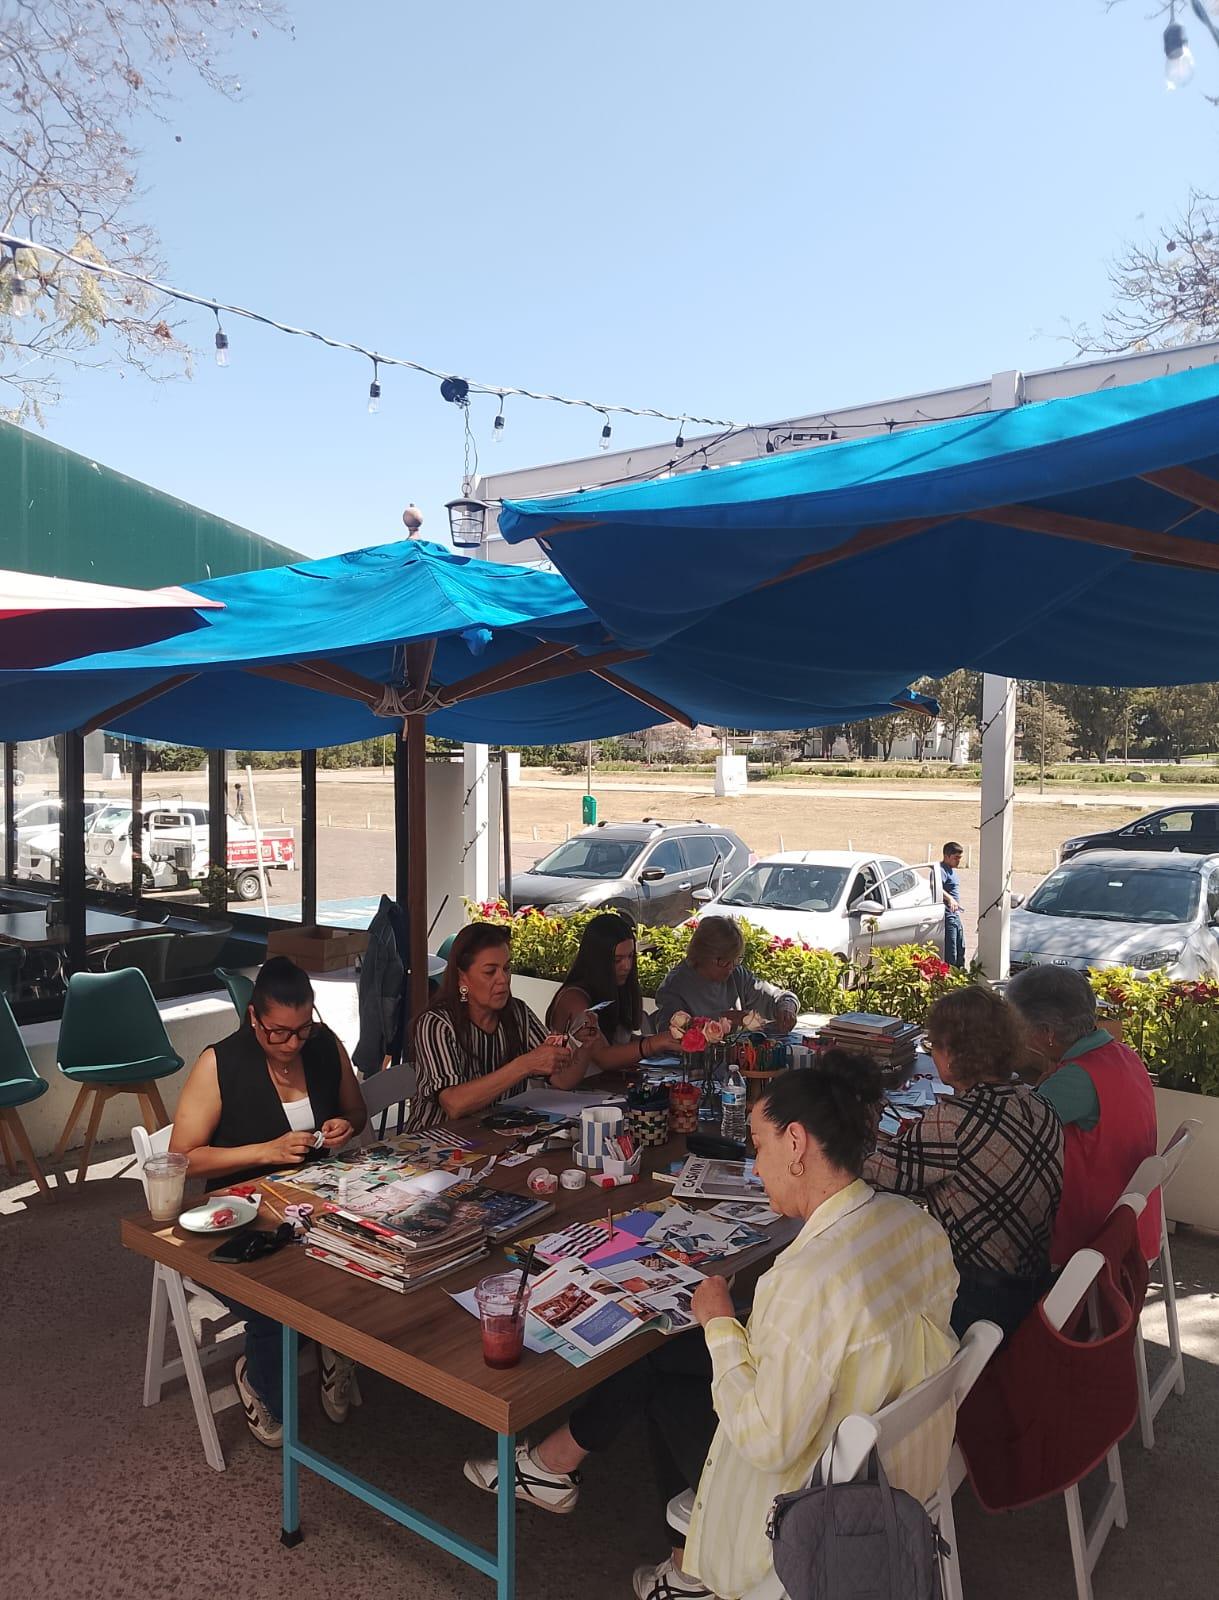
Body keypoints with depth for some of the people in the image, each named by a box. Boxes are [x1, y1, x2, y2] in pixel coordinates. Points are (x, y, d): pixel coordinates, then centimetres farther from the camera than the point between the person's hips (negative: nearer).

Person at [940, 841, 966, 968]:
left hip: (955, 916, 11)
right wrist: (950, 898, -51)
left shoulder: (952, 870, 15)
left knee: (960, 949, 19)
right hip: (947, 916, -11)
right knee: (950, 953, -11)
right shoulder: (941, 870, -17)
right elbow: (937, 887, -37)